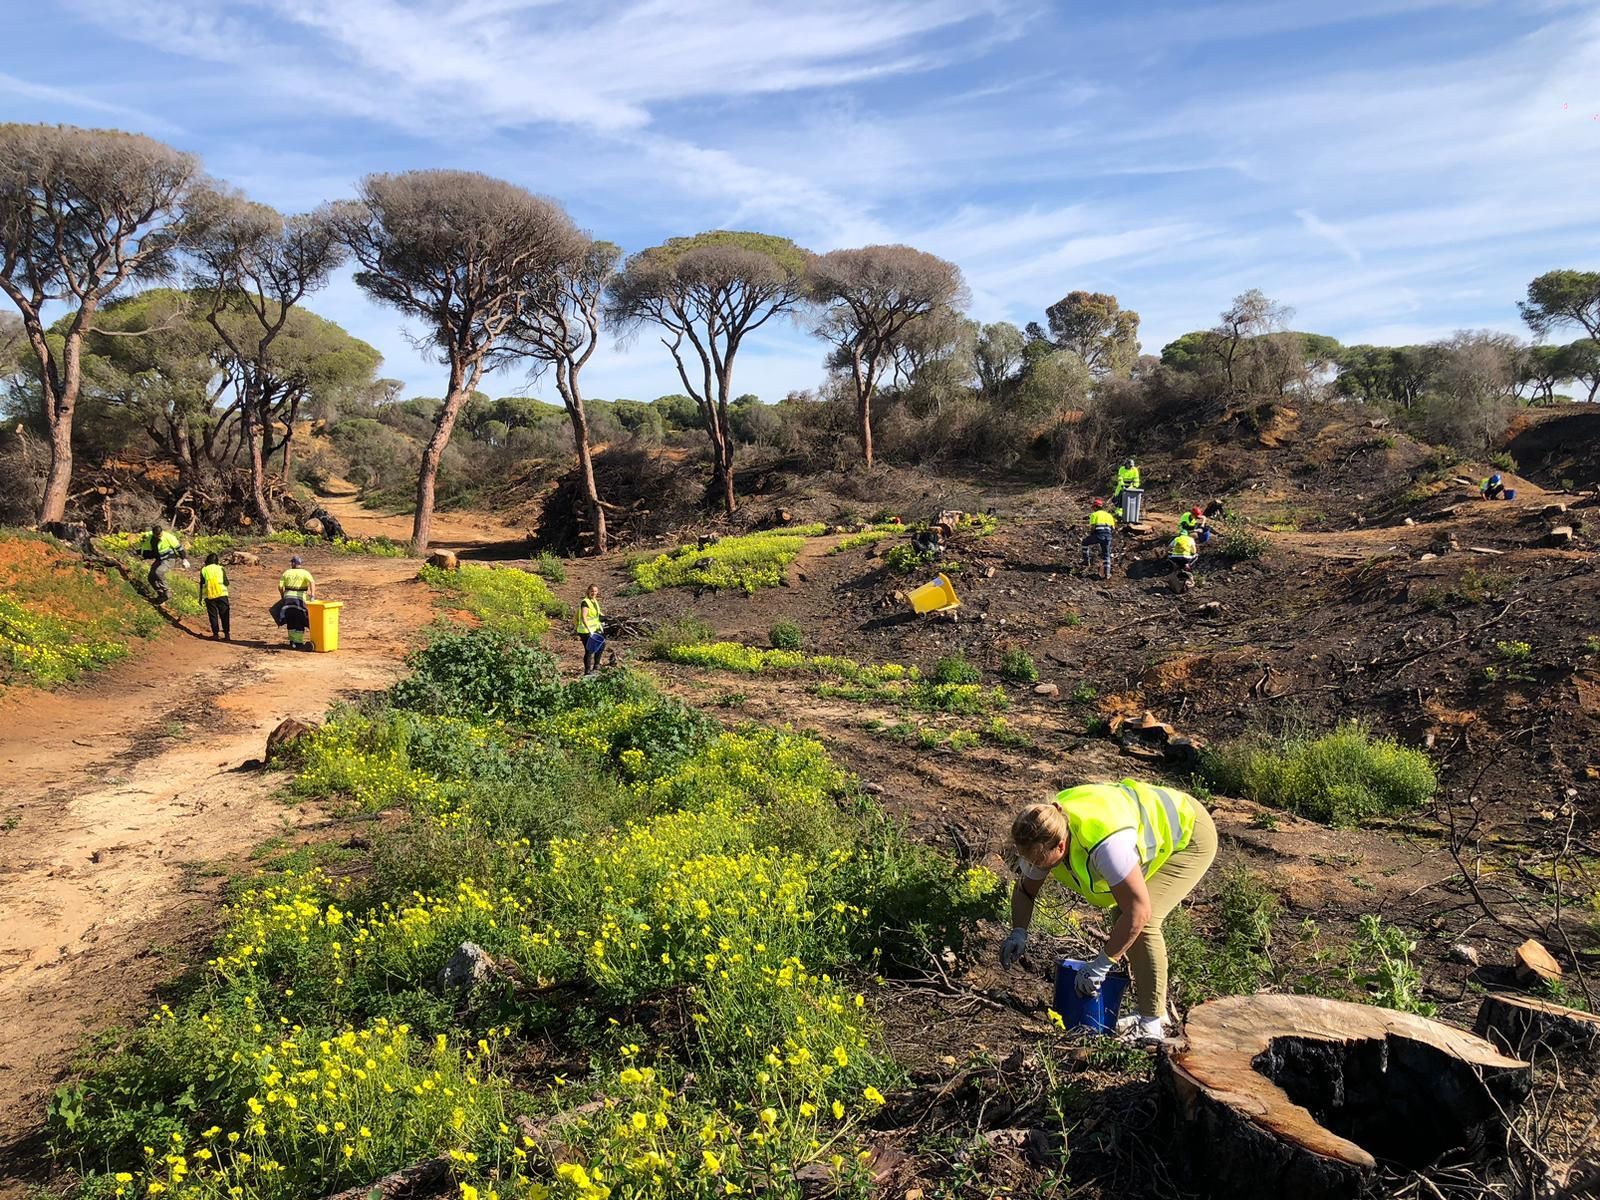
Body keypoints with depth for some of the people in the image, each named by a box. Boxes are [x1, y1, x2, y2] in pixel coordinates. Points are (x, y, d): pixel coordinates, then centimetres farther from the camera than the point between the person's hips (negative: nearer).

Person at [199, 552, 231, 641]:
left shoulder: (203, 570, 5)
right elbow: (226, 582, -3)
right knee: (224, 615, 5)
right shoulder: (220, 569, 3)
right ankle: (227, 634, 2)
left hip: (209, 596, 1)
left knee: (213, 615, 7)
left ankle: (215, 634, 5)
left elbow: (202, 584, 4)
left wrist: (200, 597, 10)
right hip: (221, 594, 0)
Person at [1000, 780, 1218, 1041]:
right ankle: (1144, 1010, 16)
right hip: (1156, 825, 8)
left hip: (1190, 836, -8)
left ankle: (1152, 1023, -6)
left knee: (1142, 923, -19)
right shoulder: (1045, 833, -17)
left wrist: (1101, 965, -30)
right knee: (1121, 917, 0)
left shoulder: (1104, 844, -43)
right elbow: (1024, 890, 0)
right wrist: (1019, 933, -17)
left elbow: (1139, 911, -37)